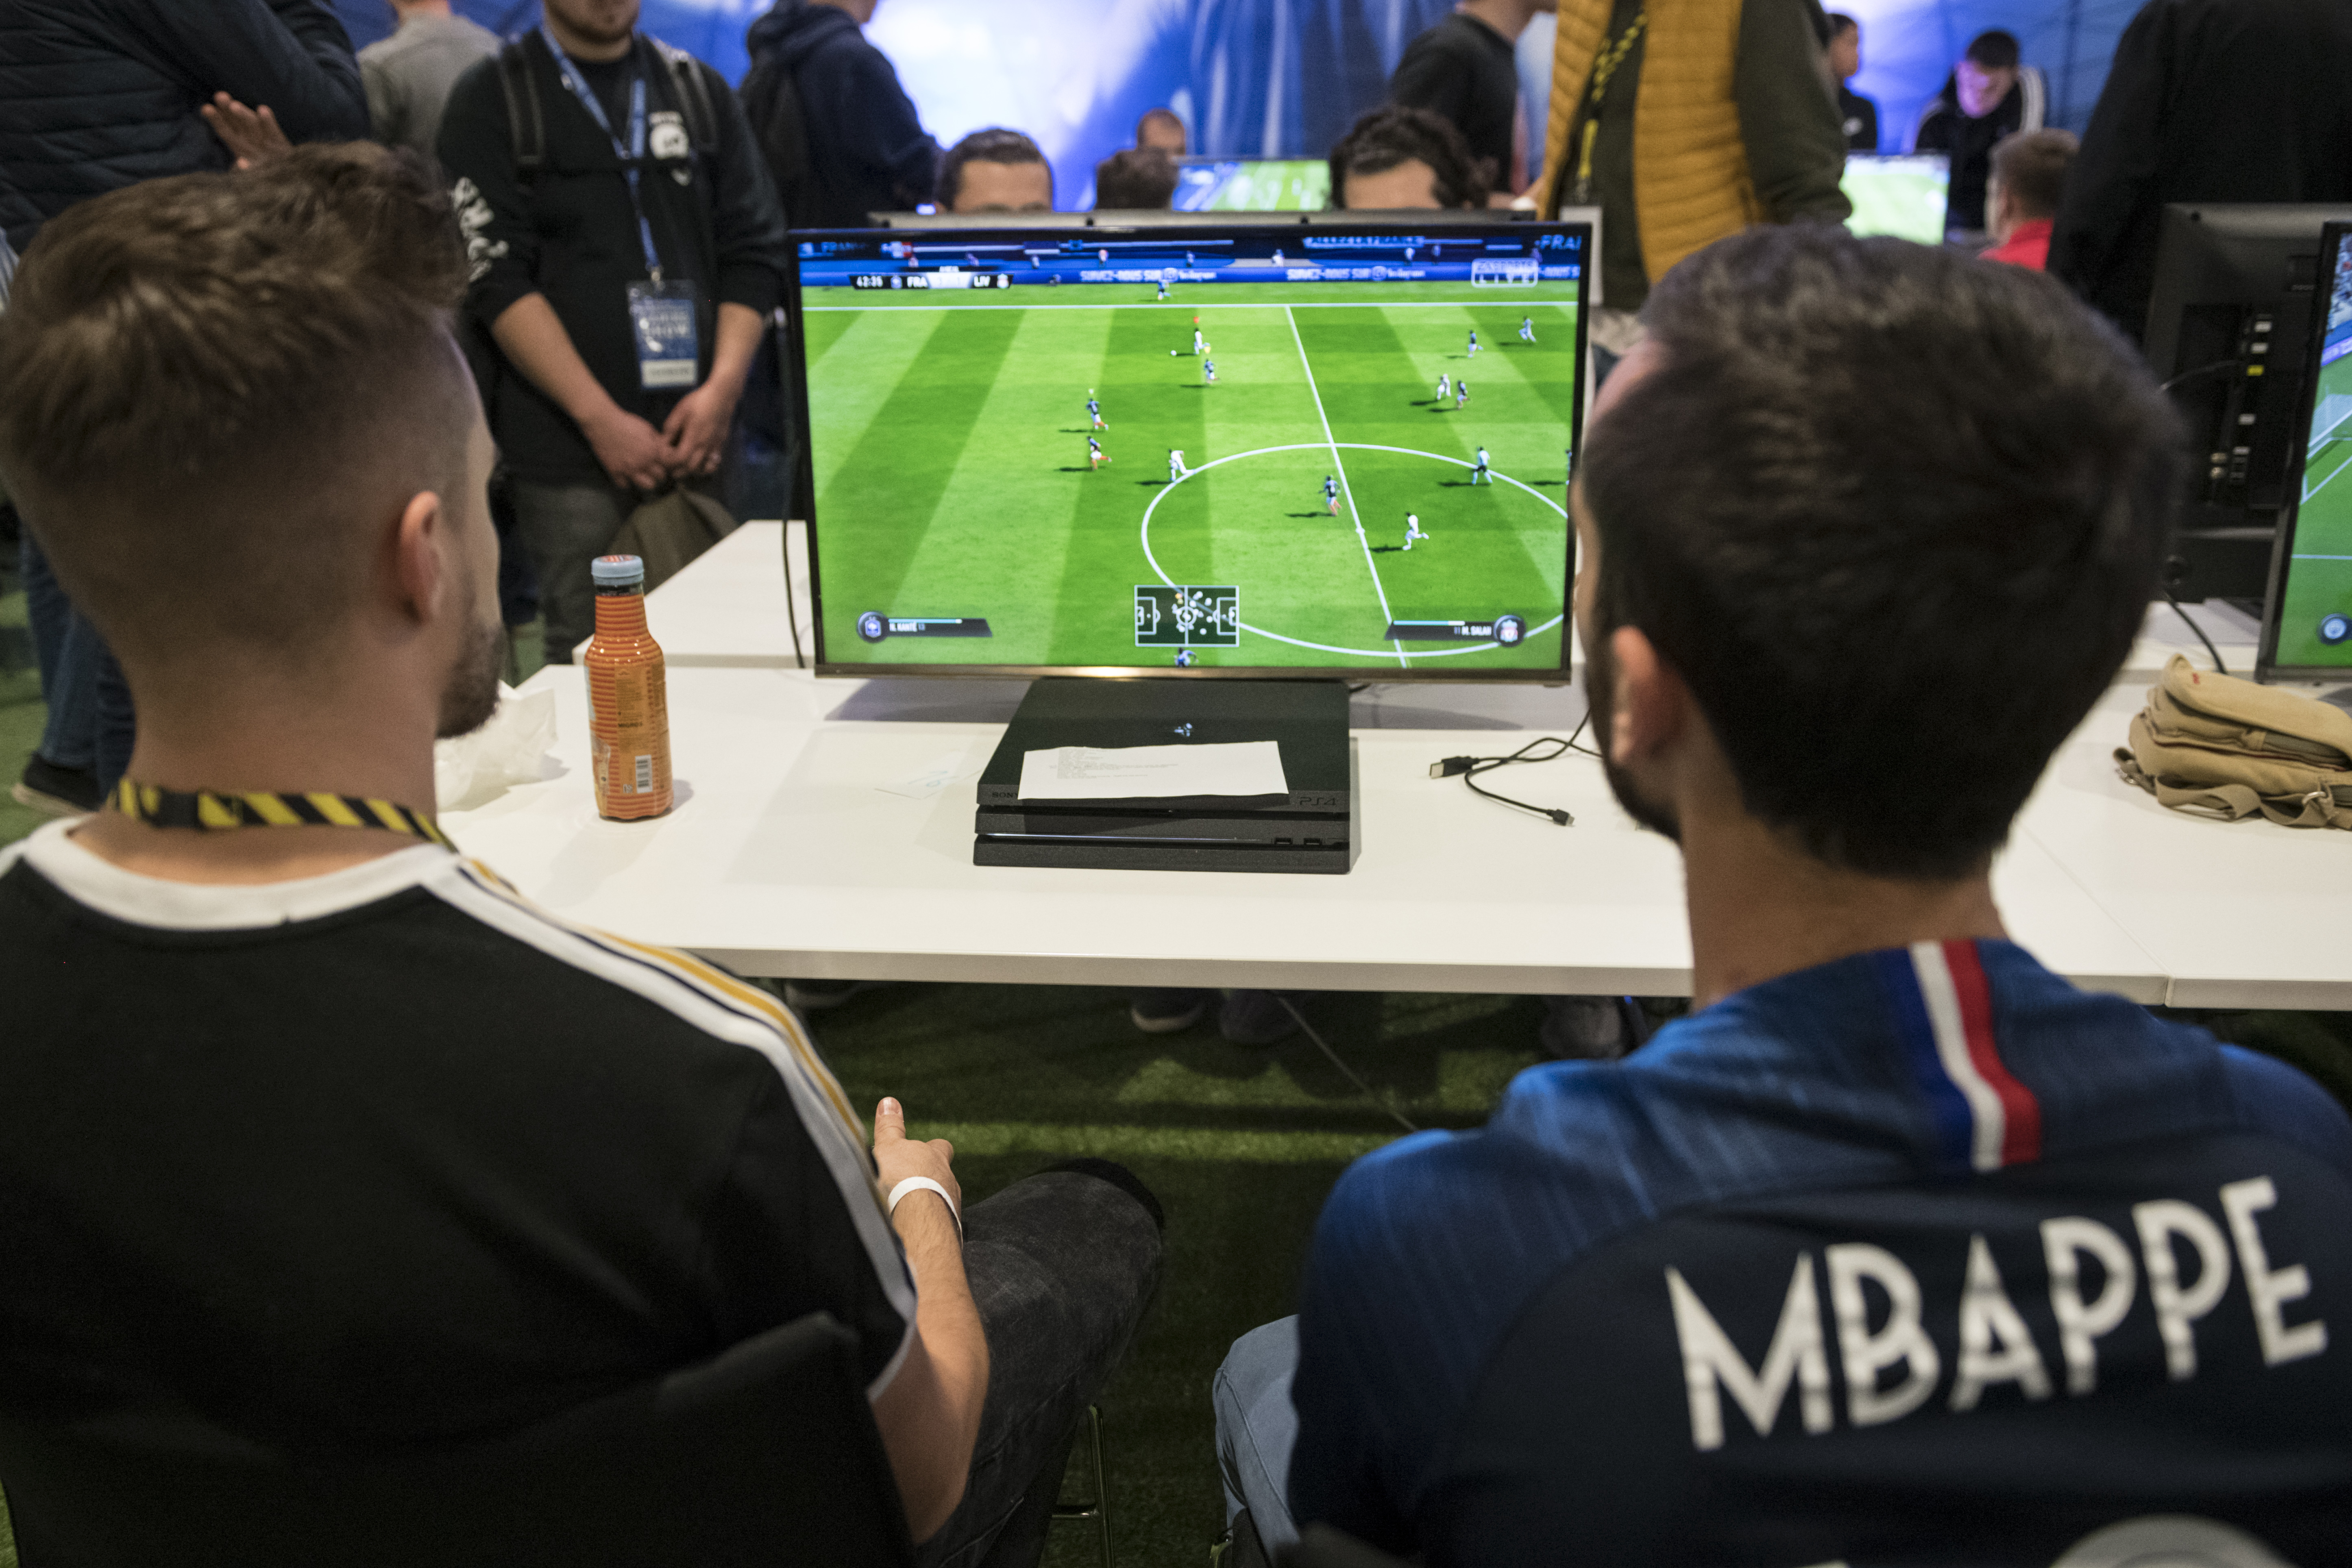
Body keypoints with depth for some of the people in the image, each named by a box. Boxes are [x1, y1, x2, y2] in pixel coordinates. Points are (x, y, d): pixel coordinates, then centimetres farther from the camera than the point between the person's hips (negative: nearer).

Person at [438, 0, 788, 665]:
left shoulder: (699, 89, 16)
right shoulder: (491, 99, 5)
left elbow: (754, 252, 11)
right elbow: (497, 279, -4)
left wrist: (722, 387, -5)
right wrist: (600, 418, -13)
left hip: (698, 437, 3)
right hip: (571, 449, -3)